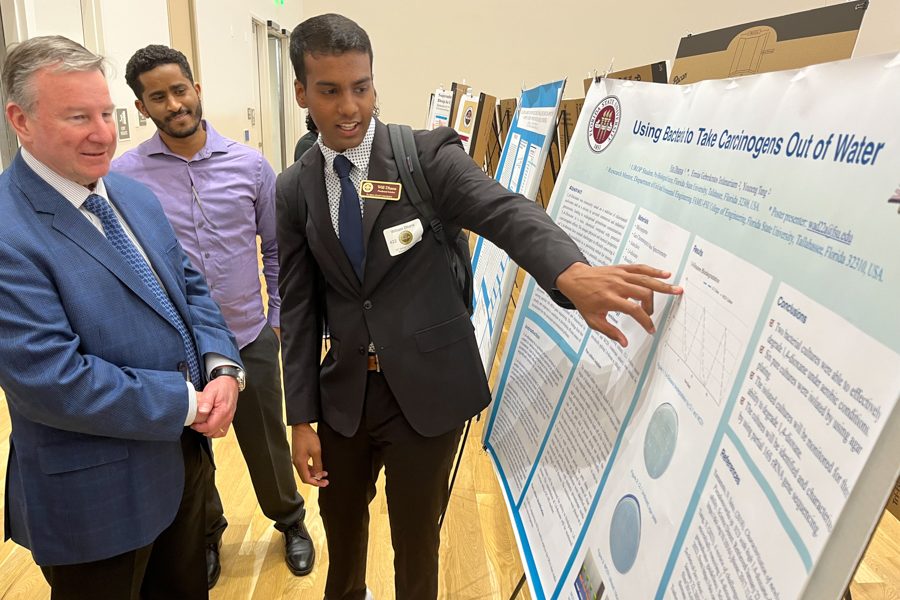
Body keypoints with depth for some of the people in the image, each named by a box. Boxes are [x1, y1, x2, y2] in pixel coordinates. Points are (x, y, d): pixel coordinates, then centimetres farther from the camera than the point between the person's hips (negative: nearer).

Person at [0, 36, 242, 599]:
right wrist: (189, 403, -20)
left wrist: (222, 368, -12)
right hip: (97, 495, -6)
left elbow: (190, 287, 6)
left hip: (185, 454, 7)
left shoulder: (137, 197, 3)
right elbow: (51, 380, -26)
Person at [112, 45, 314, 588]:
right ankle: (205, 533, 48)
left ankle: (291, 522, 44)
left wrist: (280, 317, 4)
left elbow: (277, 248, 4)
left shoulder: (250, 164, -3)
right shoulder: (123, 175, -7)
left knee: (267, 443, 16)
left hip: (250, 339, 0)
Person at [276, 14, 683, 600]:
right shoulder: (294, 190, 0)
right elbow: (299, 307, 2)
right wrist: (301, 417, 1)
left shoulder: (427, 154, -10)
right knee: (341, 518, 26)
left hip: (428, 390, -3)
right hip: (344, 392, 4)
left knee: (416, 536, 15)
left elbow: (504, 210, -27)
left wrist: (574, 272, -48)